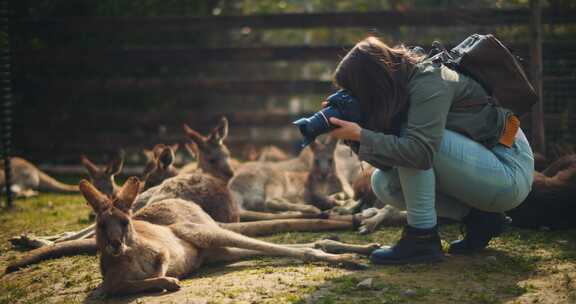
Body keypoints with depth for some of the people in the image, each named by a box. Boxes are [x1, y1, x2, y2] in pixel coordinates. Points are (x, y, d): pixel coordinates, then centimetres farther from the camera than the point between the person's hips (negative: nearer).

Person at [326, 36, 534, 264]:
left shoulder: (429, 82, -21)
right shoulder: (403, 86, 4)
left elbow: (420, 152, -33)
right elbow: (388, 162, 2)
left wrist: (360, 135, -27)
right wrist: (353, 133, -11)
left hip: (509, 172, -9)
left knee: (412, 134, -24)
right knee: (383, 183, -1)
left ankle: (422, 238, -17)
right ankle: (479, 217, 3)